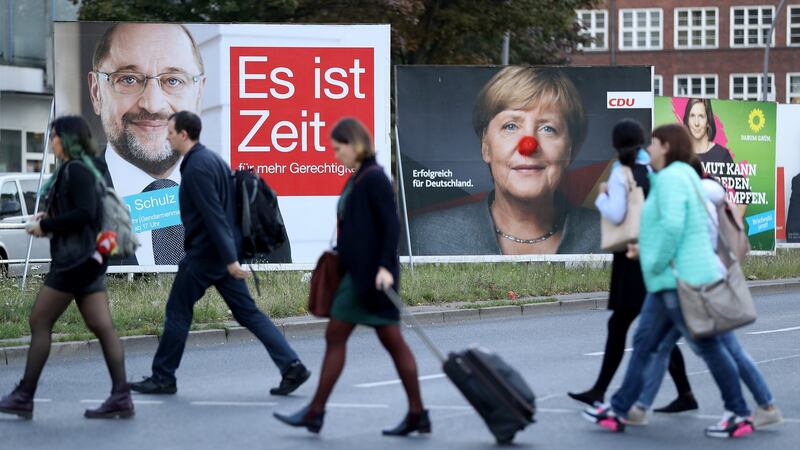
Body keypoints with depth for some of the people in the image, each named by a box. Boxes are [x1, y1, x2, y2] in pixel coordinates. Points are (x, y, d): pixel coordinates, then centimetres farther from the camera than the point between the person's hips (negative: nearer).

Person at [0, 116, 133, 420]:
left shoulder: (76, 170, -13)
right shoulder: (89, 168, 15)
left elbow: (85, 213, -22)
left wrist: (46, 226, -14)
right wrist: (49, 218, 9)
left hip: (75, 260, -10)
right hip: (89, 258, 10)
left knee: (39, 322, -3)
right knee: (102, 327, 3)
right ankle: (120, 397, -2)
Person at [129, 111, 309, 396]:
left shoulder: (196, 167, -16)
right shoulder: (213, 159, 15)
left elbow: (214, 215, -22)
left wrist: (230, 259, -26)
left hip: (205, 254, -9)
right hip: (224, 251, 9)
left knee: (178, 311, 3)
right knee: (247, 312, 6)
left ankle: (162, 378, 11)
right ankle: (291, 366, -3)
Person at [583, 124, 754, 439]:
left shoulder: (670, 177, -13)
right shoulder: (686, 177, 19)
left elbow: (672, 224, -27)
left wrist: (656, 263, -16)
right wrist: (647, 249, 20)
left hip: (679, 279, -11)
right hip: (669, 282, 11)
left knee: (707, 347, -4)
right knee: (643, 343, 11)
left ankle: (739, 416, 1)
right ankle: (618, 411, 14)